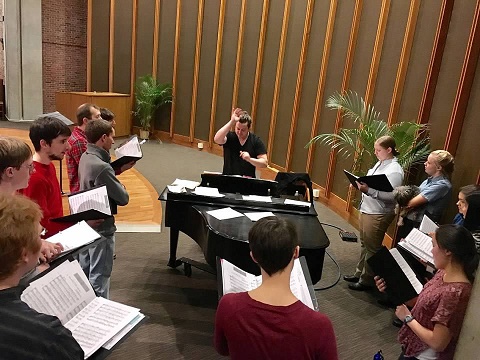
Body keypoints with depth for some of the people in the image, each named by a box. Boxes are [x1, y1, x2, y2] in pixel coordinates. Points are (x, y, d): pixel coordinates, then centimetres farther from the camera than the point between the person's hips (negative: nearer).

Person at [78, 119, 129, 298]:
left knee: (84, 272, 22)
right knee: (99, 276, 5)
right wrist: (121, 186, -3)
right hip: (101, 228, -10)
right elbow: (123, 199, -22)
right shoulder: (102, 167, -29)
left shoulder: (86, 157, 0)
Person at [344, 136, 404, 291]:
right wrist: (361, 184, 2)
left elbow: (391, 196, -27)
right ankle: (359, 273, 35)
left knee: (371, 248, 5)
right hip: (366, 209, 9)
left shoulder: (394, 170, -20)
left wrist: (368, 190, -33)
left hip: (378, 215, -9)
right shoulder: (380, 163, 7)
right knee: (364, 244, 20)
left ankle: (367, 280, 20)